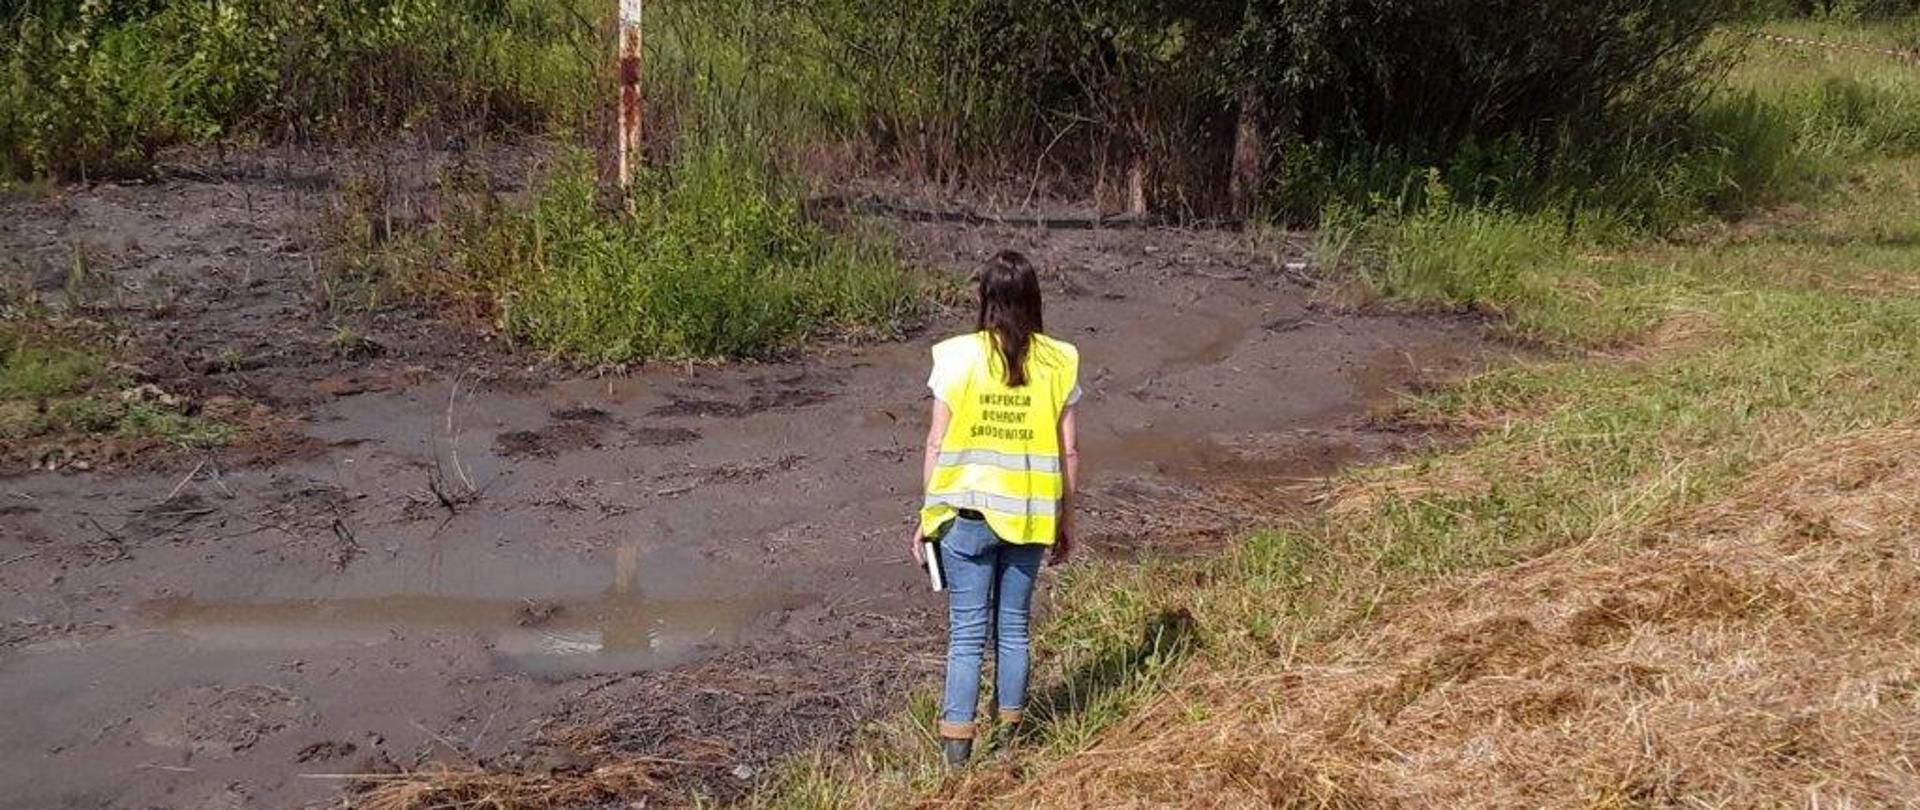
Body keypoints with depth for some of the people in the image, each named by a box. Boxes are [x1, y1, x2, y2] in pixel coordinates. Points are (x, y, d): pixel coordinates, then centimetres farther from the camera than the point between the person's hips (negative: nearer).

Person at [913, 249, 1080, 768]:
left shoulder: (958, 356, -7)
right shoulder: (1057, 362, -2)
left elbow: (937, 443, -6)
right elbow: (1068, 452, 1)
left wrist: (927, 516, 4)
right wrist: (1066, 520, 12)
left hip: (967, 513, -2)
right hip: (1028, 516, 2)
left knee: (967, 632, 5)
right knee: (1013, 628, 16)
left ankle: (956, 748, 3)